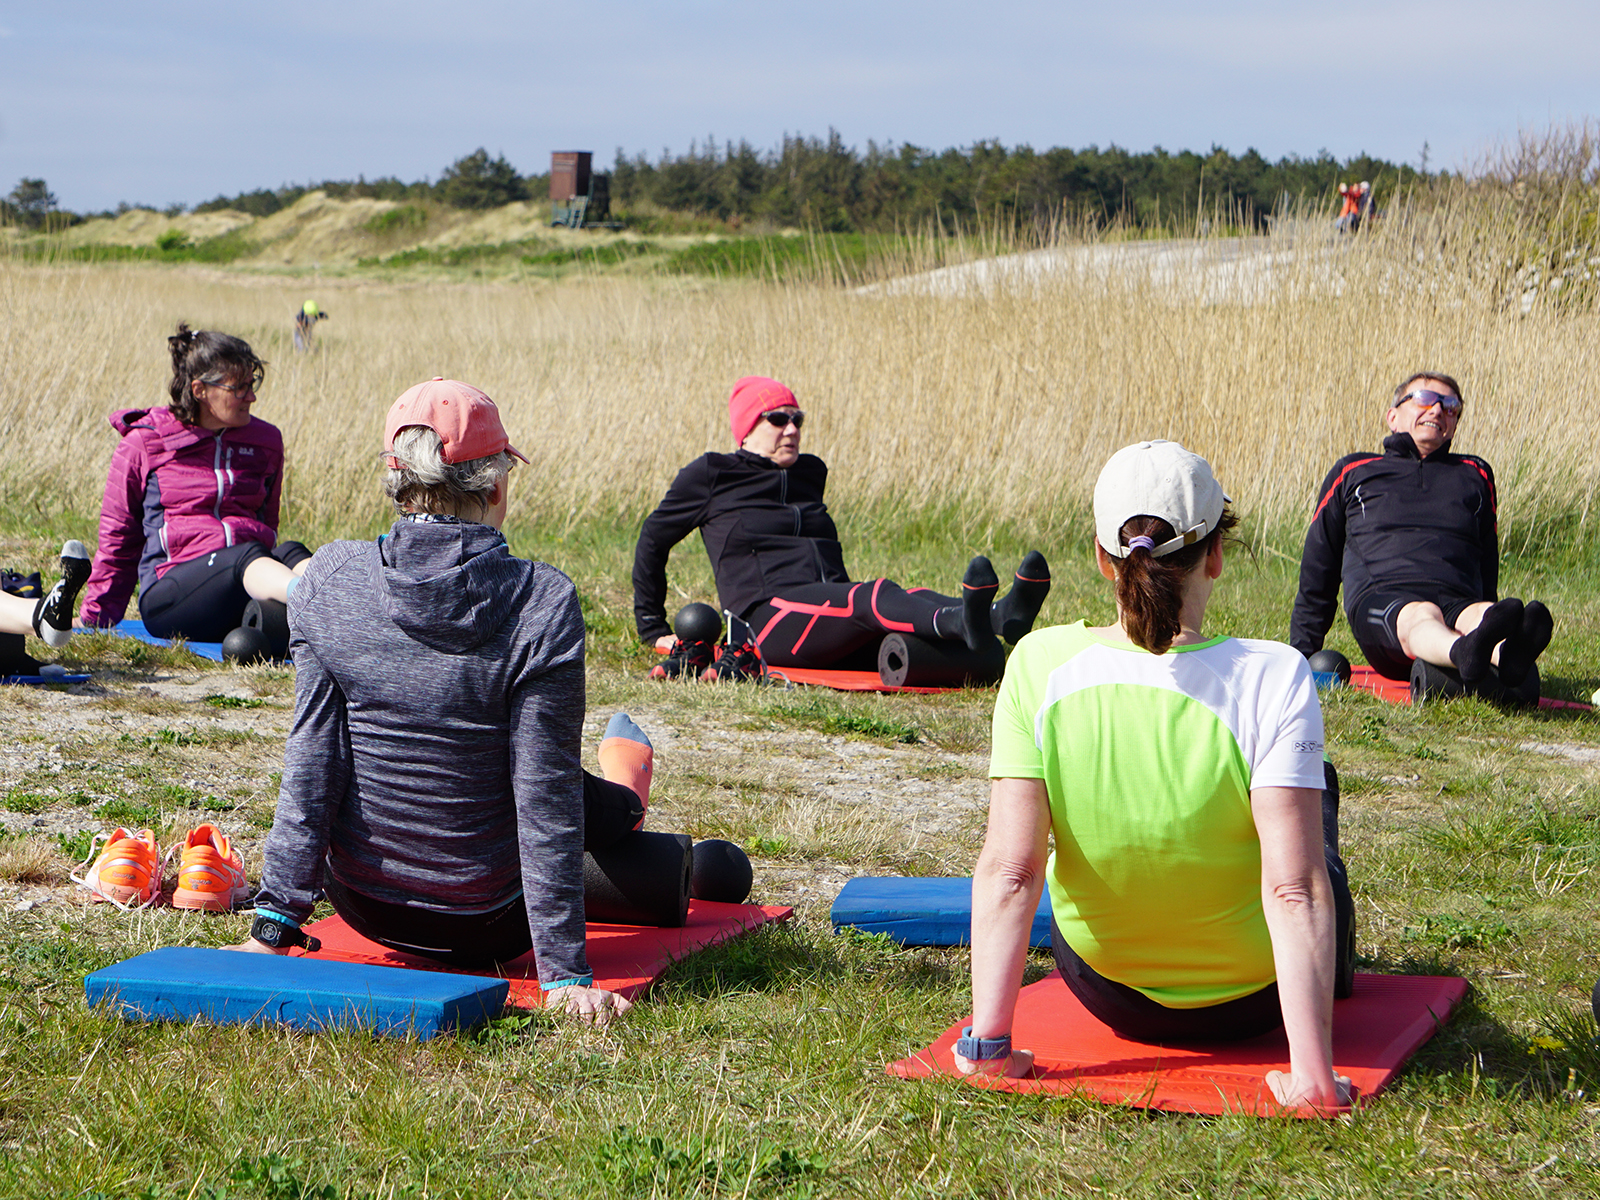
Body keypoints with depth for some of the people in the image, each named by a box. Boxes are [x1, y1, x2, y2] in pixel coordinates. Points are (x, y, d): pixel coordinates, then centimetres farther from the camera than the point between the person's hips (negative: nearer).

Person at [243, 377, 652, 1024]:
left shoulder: (330, 580, -12)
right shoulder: (541, 601, -21)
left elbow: (311, 764, -11)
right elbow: (545, 795, -20)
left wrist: (273, 926, -6)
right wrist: (565, 974, -15)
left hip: (364, 907, 3)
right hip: (485, 922, -3)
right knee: (612, 800, 30)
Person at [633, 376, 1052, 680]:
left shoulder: (810, 473, 26)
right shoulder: (711, 476, 9)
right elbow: (653, 539, 17)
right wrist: (652, 626, 18)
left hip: (832, 617, 6)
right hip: (768, 620, -6)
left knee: (910, 599, -28)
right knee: (875, 597, -36)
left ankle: (1001, 617, -58)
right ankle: (965, 621, -66)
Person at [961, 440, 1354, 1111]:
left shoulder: (1040, 666, -20)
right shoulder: (1273, 678, -26)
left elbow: (1008, 868, -22)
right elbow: (1295, 891, -30)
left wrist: (988, 1040, -16)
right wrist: (1313, 1073, -26)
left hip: (1106, 996, 2)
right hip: (1250, 1004, -2)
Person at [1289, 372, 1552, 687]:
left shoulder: (1474, 474, 31)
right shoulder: (1352, 472, 26)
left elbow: (1487, 567, 34)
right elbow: (1317, 567, 27)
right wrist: (1301, 652, 25)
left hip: (1457, 599, 2)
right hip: (1379, 598, -2)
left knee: (1479, 615, -38)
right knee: (1420, 616, -40)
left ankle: (1510, 656, -73)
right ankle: (1465, 654, -75)